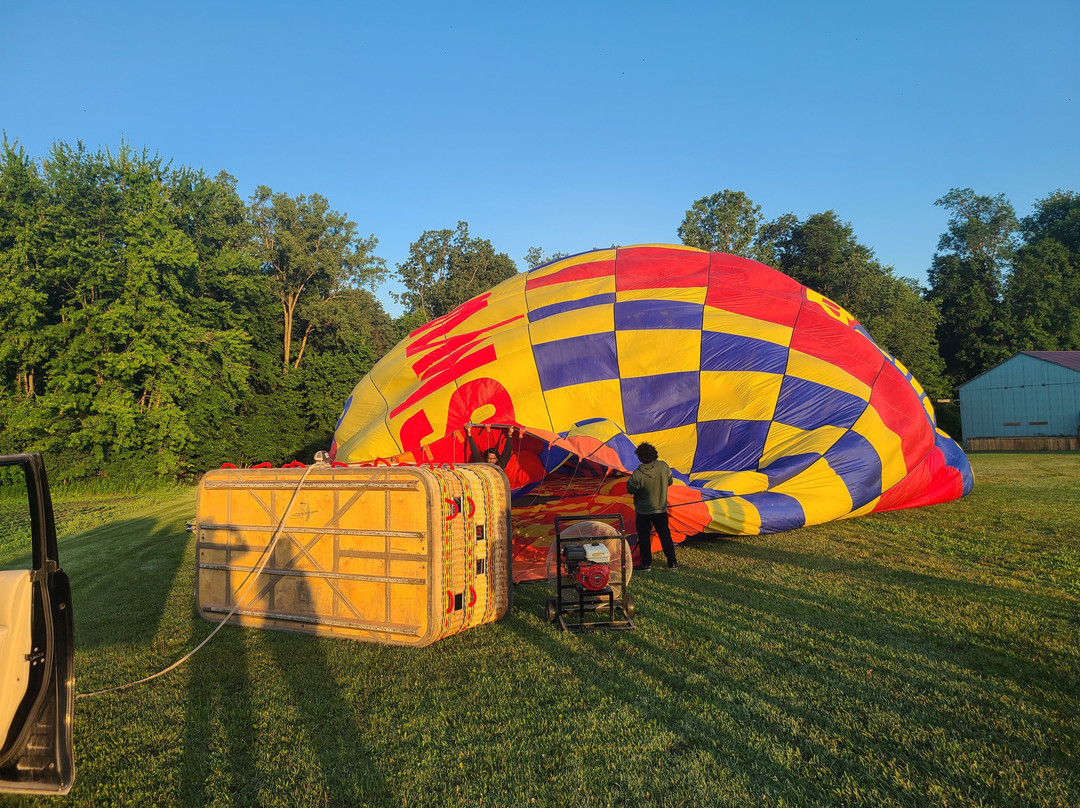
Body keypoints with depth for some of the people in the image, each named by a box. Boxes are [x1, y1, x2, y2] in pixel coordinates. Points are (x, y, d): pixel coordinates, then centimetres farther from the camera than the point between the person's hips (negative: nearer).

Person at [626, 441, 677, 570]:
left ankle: (646, 563, 15)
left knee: (644, 536, 10)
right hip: (661, 509, 4)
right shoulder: (664, 466, -13)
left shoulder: (638, 474, -26)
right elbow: (669, 482, 3)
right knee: (665, 535, 15)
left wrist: (630, 480, 2)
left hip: (644, 511, -4)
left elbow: (630, 490, -13)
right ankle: (672, 562, 21)